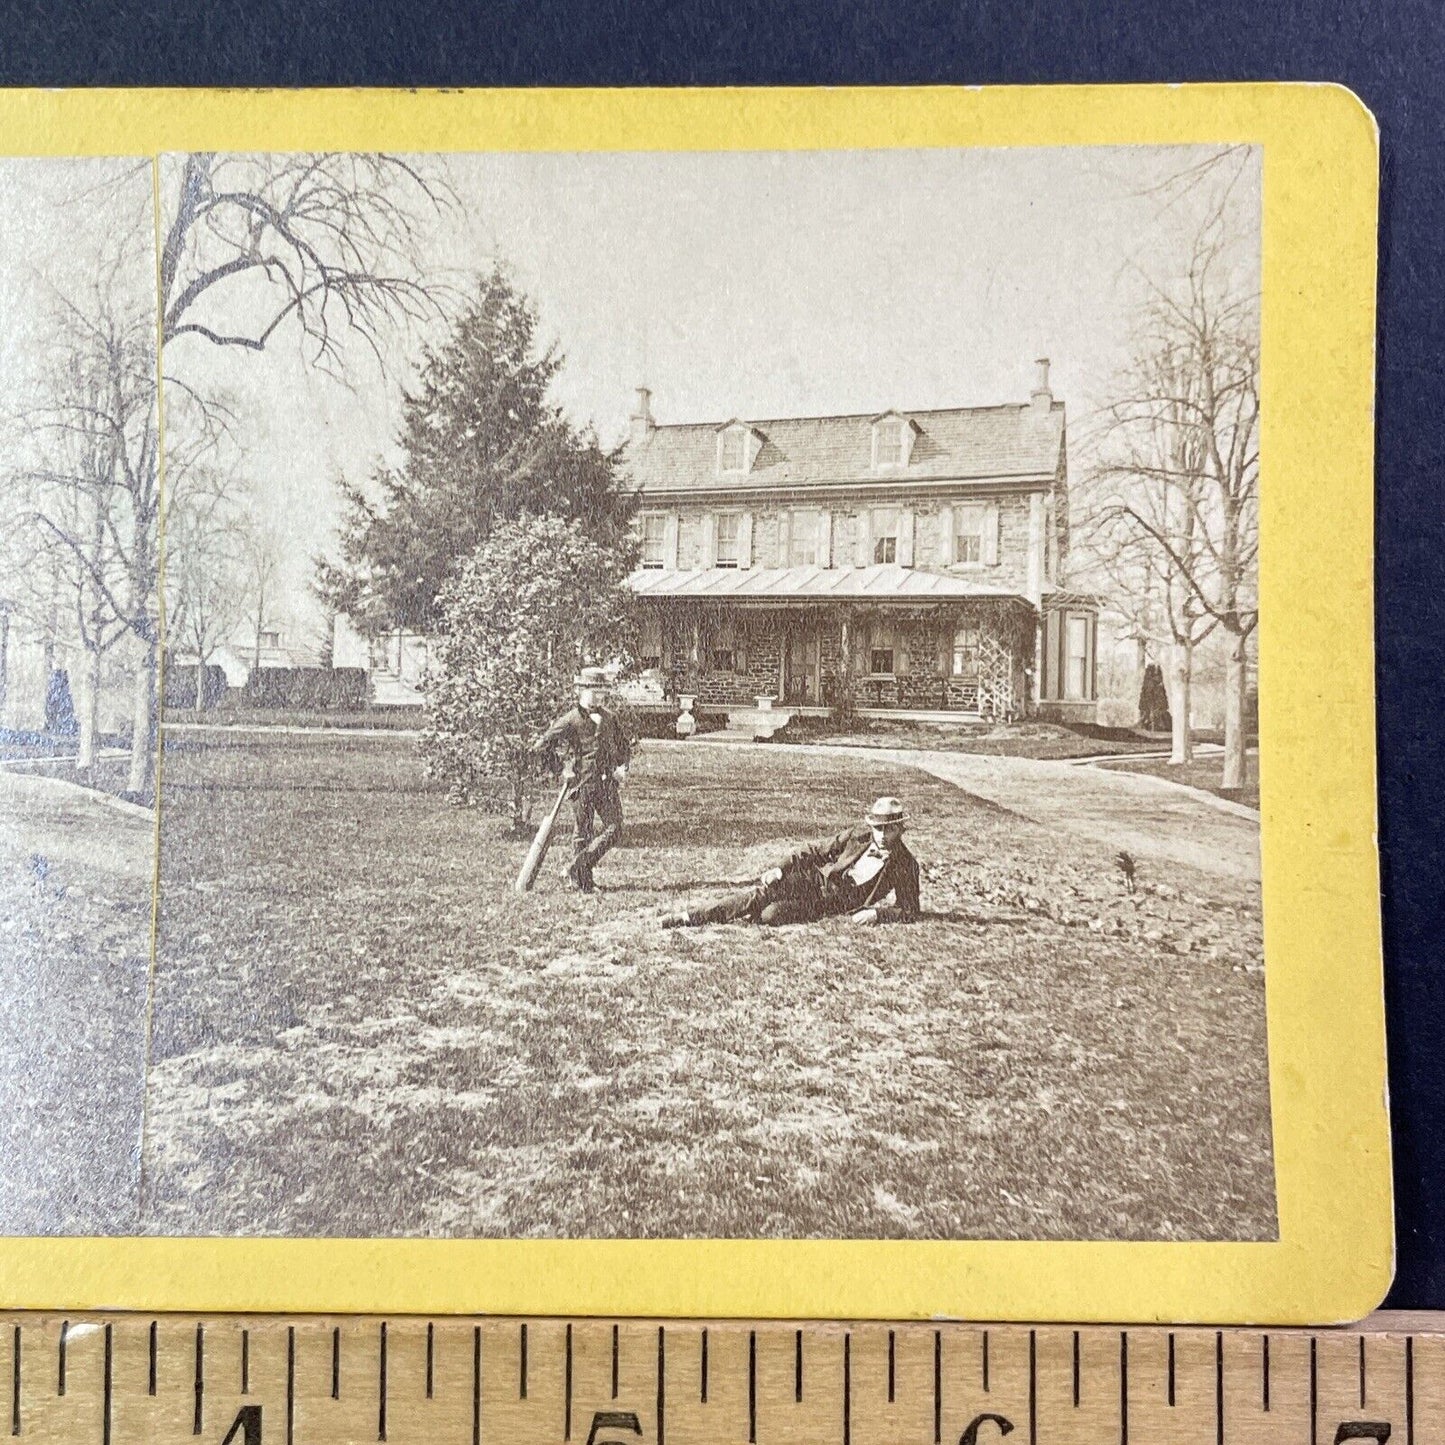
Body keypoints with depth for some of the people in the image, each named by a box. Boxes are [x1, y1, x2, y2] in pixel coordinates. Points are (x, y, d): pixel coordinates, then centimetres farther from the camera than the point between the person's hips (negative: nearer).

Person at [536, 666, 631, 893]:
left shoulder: (609, 718, 11)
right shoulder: (571, 720, -6)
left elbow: (624, 745, 23)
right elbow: (543, 744, -6)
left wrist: (622, 767, 6)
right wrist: (560, 769, -4)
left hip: (607, 781, 5)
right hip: (582, 782, -5)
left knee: (614, 829, -1)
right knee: (583, 832, 1)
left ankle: (578, 869, 10)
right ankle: (581, 880, 12)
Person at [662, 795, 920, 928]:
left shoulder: (905, 866, -10)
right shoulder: (859, 833, -3)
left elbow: (909, 910, -6)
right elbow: (818, 851, 3)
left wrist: (876, 913, -24)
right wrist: (780, 868, -7)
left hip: (833, 904, -2)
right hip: (814, 879, 2)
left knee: (771, 914, -29)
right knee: (761, 894, -21)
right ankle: (692, 917, -17)